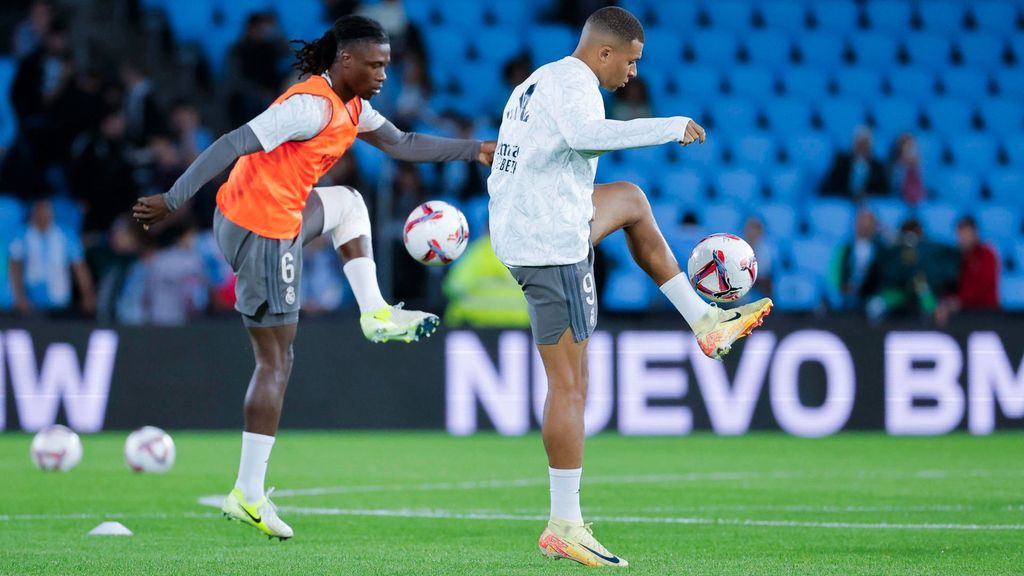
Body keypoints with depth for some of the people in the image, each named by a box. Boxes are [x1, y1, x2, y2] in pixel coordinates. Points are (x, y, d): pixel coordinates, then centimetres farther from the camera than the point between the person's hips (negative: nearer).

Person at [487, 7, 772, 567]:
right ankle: (564, 527, -7)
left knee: (631, 200, 30)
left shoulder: (534, 83, 17)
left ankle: (704, 320, 32)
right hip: (553, 249, -10)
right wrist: (672, 127, -28)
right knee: (569, 385, -7)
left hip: (514, 231, 10)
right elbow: (585, 134, -36)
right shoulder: (573, 84, -13)